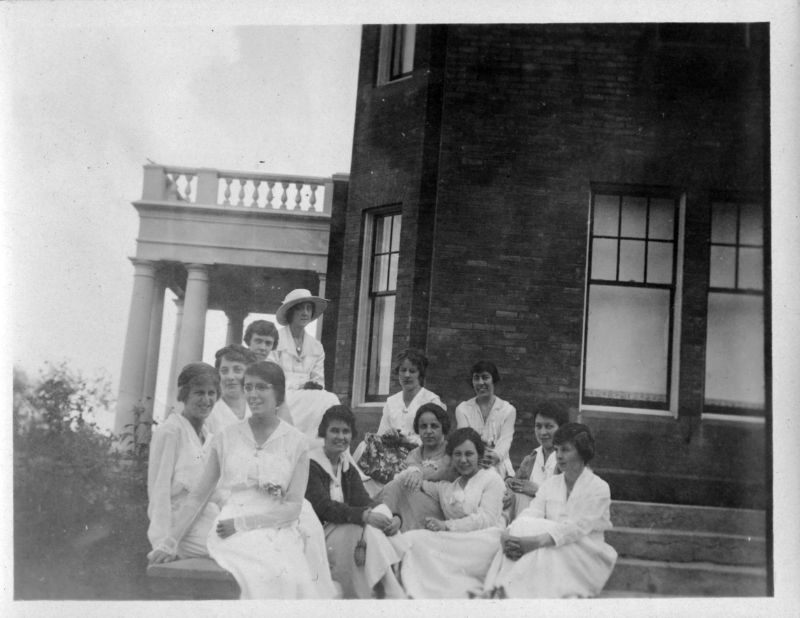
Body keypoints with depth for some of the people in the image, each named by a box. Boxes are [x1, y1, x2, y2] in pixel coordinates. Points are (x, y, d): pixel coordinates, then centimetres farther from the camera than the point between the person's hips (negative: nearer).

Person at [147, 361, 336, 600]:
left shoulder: (296, 442, 6)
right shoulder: (226, 437, 9)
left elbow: (292, 507, 0)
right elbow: (198, 496, 8)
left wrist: (241, 523, -10)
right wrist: (170, 544, -1)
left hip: (278, 534, 1)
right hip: (233, 538, 0)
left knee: (293, 579, -31)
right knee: (257, 577, -33)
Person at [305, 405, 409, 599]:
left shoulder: (349, 470, 15)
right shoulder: (310, 466, -7)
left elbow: (365, 502, 0)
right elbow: (325, 508, -20)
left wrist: (394, 519, -21)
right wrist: (365, 516, -33)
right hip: (316, 537, -6)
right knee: (370, 530, -29)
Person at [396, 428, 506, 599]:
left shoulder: (492, 479, 10)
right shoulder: (446, 485, 25)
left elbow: (487, 519, -4)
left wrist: (447, 525, -11)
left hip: (484, 540, -5)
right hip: (458, 542, 5)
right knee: (411, 538, -25)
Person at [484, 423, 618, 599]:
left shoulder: (598, 488, -3)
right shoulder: (550, 484, 15)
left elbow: (578, 527, -18)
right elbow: (530, 513, -2)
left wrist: (537, 541, -33)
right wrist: (507, 536, -24)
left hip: (586, 556, -4)